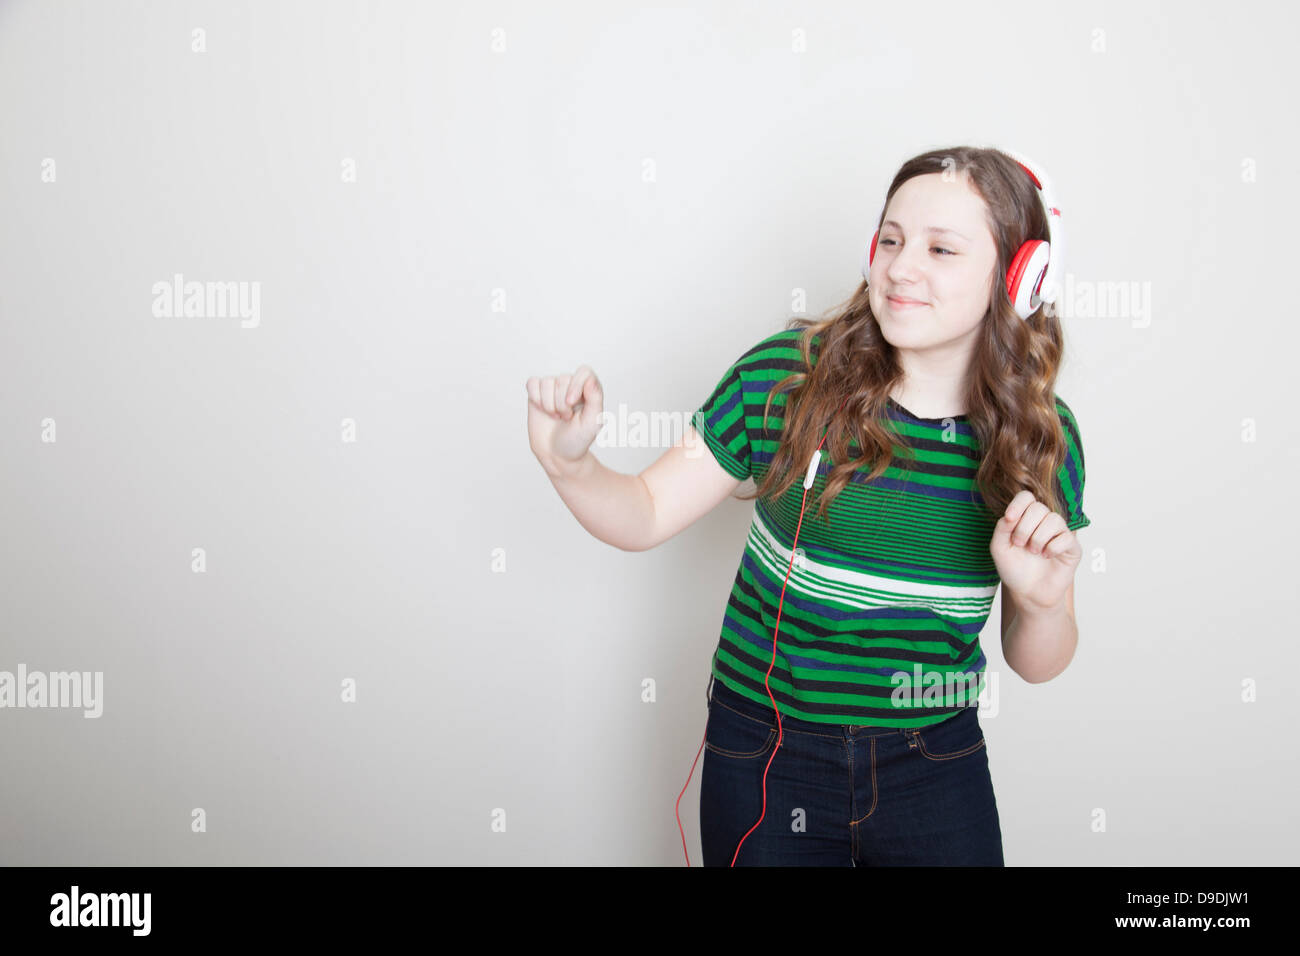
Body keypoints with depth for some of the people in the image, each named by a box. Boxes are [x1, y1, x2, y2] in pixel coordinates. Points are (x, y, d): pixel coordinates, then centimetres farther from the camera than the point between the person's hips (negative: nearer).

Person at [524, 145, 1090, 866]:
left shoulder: (1042, 436, -7)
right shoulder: (786, 375, -14)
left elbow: (1035, 664, 1)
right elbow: (648, 514, -6)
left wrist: (1042, 600, -21)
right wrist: (569, 464, -26)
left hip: (936, 772, 2)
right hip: (765, 759, -1)